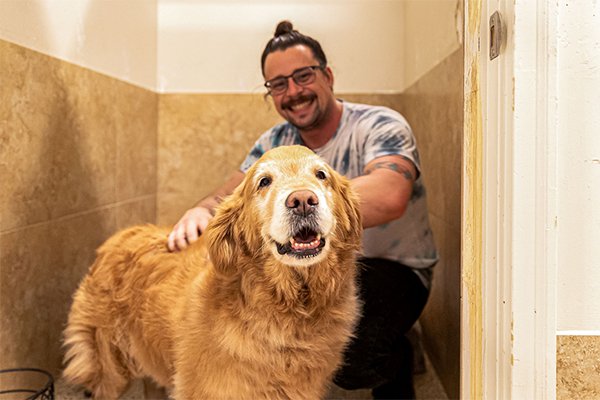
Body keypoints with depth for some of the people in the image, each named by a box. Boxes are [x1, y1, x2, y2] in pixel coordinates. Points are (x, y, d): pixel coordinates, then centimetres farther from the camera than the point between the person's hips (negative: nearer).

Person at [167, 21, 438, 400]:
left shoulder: (380, 125, -20)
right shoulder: (276, 143, 1)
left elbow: (388, 198, -41)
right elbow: (231, 192, -6)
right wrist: (201, 210, -33)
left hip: (396, 268, -5)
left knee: (350, 360, -32)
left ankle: (397, 357, 6)